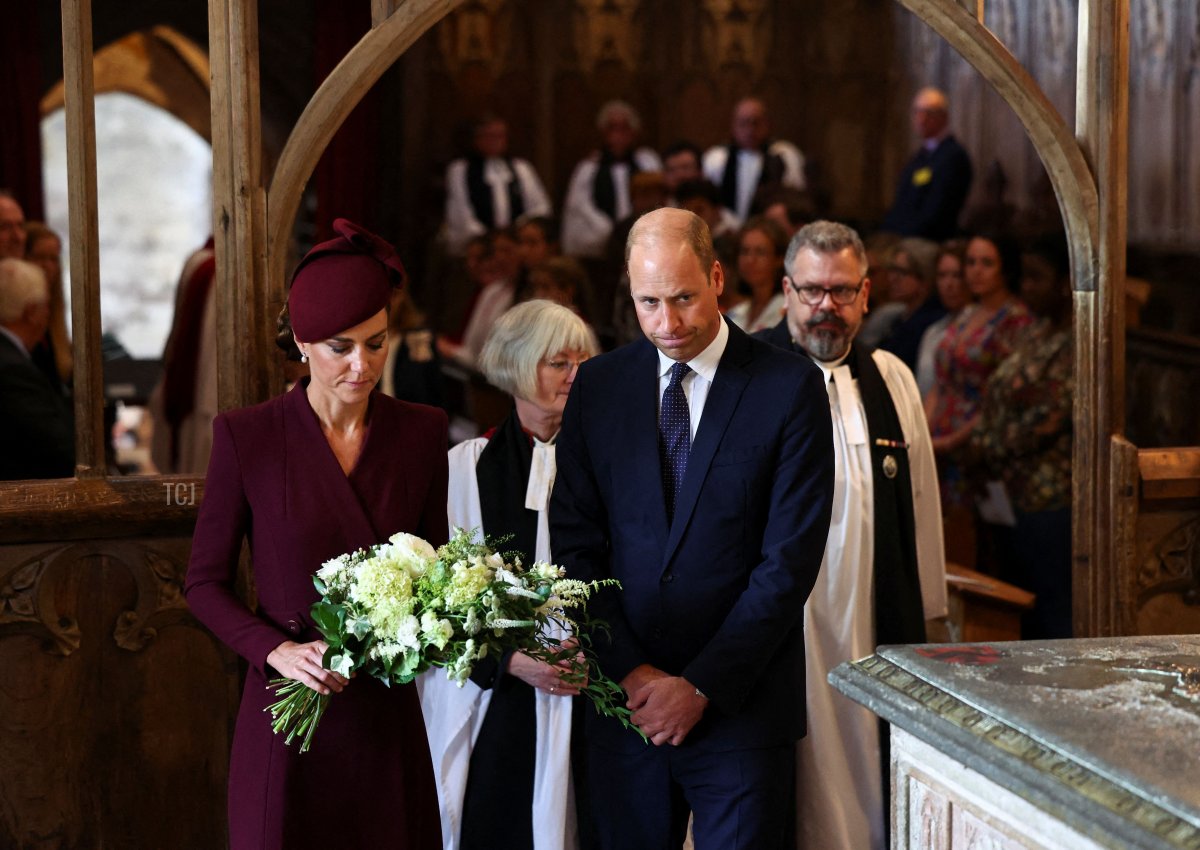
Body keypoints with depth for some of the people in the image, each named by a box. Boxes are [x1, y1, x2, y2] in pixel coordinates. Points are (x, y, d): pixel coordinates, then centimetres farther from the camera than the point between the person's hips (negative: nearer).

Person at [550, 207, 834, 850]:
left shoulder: (790, 387, -4)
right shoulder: (597, 385, 6)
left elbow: (791, 559, -8)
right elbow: (575, 544, 5)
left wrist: (701, 686, -10)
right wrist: (629, 671, -6)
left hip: (739, 707, -3)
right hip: (623, 700, 3)